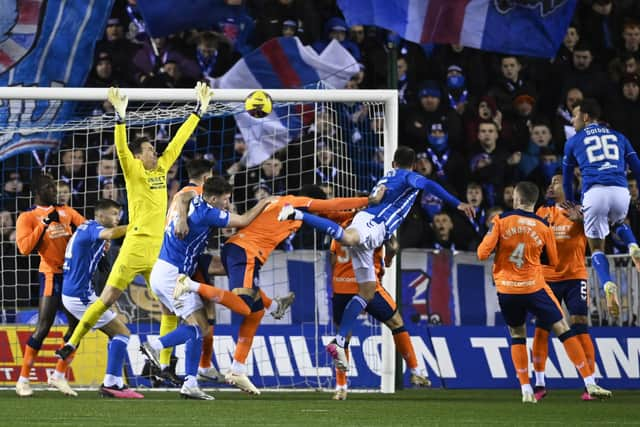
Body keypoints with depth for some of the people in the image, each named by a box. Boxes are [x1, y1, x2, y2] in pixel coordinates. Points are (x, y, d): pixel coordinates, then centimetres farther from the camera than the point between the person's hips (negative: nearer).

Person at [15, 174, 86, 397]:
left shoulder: (65, 212, 13)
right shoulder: (28, 217, -3)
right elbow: (24, 247, -14)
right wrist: (45, 224, -18)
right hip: (52, 276, -6)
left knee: (76, 326, 7)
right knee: (43, 328, -11)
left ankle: (59, 376, 18)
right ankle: (23, 379, -4)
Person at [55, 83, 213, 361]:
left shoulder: (162, 168, 13)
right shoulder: (134, 171, -2)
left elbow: (179, 140, 17)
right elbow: (121, 149, -19)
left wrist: (199, 110, 17)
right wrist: (120, 116, -31)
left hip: (159, 249, 6)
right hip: (136, 246, -6)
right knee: (107, 299, -5)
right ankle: (72, 344, 4)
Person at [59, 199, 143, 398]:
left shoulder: (86, 228, 16)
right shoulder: (92, 229, -13)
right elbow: (111, 233, -36)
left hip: (73, 294, 10)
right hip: (80, 295, -10)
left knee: (116, 334, 13)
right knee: (122, 332, -9)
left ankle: (112, 384, 7)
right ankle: (112, 383, -15)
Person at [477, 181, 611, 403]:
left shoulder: (501, 221, -6)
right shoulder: (543, 227, -2)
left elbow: (483, 254, -8)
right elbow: (553, 261, 8)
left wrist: (488, 236, 12)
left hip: (507, 289, 1)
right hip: (534, 288, -1)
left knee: (517, 335, 18)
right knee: (563, 330, 4)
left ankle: (526, 390, 8)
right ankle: (590, 384, -1)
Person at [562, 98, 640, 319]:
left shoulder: (573, 142, 21)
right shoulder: (618, 136, 26)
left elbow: (567, 179, 30)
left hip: (594, 193, -2)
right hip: (620, 192, 2)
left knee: (597, 247, 13)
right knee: (619, 222, 36)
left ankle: (608, 286, -15)